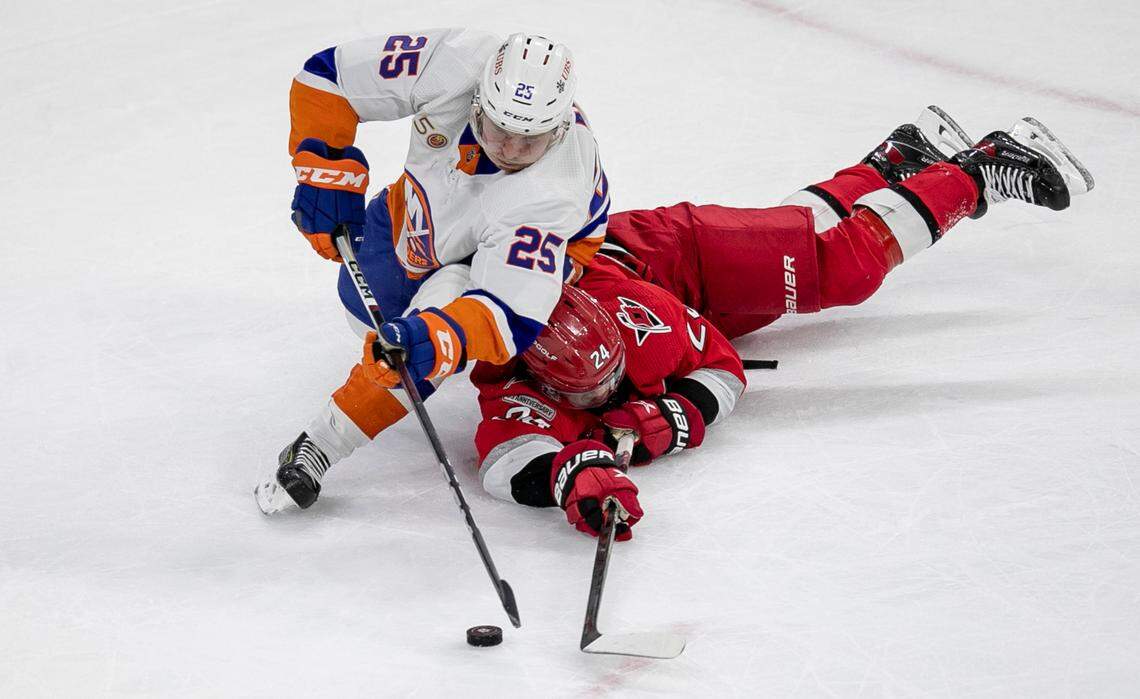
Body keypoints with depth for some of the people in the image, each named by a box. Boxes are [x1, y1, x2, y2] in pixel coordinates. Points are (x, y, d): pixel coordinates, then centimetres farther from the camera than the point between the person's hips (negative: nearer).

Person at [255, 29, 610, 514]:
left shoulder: (549, 197, -44)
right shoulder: (457, 64, -38)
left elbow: (512, 314, -51)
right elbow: (329, 75, -25)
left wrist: (440, 336, -68)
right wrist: (326, 172, -26)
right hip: (419, 206, 5)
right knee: (364, 306, 23)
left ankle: (321, 447, -23)